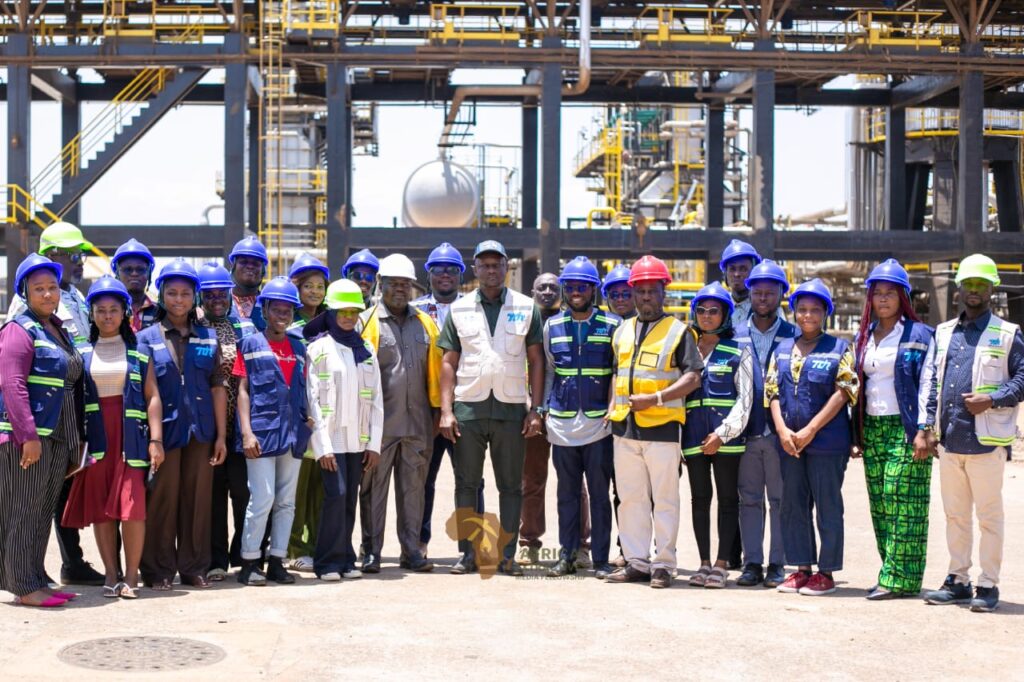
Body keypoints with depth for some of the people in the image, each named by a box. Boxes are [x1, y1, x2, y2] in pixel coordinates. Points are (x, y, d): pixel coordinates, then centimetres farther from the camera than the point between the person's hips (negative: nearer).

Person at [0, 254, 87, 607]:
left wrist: (75, 437, 16)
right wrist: (29, 435, -23)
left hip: (58, 437, 8)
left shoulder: (59, 329, 17)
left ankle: (37, 581, 20)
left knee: (44, 511, 12)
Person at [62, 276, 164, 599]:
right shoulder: (81, 352, 10)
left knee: (133, 505, -9)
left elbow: (153, 396, 2)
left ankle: (131, 576, -1)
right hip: (96, 437, 2)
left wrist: (155, 440, -7)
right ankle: (111, 575, 11)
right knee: (99, 508, 2)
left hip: (131, 436, -1)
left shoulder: (138, 350, 8)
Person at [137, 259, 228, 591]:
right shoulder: (147, 338, 3)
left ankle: (194, 567, 16)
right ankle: (158, 571, 10)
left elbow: (217, 388, 8)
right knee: (162, 500, 0)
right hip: (164, 429, -2)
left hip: (201, 430, 2)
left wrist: (221, 436, 3)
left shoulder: (209, 337, 9)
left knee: (198, 499, 6)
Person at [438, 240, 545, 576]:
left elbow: (536, 361, 6)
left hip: (511, 409, 0)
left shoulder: (526, 308, 7)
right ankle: (468, 553, 11)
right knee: (466, 483, 4)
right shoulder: (459, 309, 8)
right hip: (468, 408, 1)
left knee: (511, 485, 3)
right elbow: (449, 363, 7)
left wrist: (535, 409, -1)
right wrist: (446, 411, -2)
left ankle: (507, 554, 10)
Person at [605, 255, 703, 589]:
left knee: (664, 499, -1)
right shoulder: (622, 331, 17)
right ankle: (636, 561, 15)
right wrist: (612, 408, 11)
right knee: (630, 498, 8)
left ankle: (663, 564, 4)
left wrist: (656, 398, -17)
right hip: (624, 426, 5)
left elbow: (692, 377, -7)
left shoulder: (678, 331, 0)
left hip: (662, 426, -5)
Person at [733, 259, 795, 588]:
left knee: (781, 499, 3)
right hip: (746, 431, 2)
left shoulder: (793, 336, 4)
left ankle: (777, 565, 9)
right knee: (749, 499, 6)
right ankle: (752, 564, 12)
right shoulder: (736, 335, 9)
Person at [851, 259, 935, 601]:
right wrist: (856, 434, 14)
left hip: (905, 429, -6)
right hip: (872, 429, 6)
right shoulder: (863, 337, 17)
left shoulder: (919, 335, -1)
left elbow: (927, 385, -7)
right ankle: (891, 573, 10)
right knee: (879, 504, 4)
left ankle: (900, 578, -8)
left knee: (902, 502, -9)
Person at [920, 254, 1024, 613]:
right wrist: (926, 428, 10)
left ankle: (988, 586, 9)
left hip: (986, 441, -5)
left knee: (989, 516, 1)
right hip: (949, 440, 5)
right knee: (955, 515, 12)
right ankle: (958, 581, 21)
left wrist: (992, 400, -17)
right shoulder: (943, 333, 15)